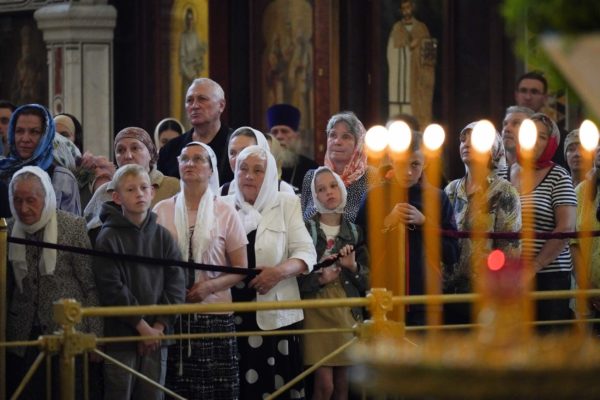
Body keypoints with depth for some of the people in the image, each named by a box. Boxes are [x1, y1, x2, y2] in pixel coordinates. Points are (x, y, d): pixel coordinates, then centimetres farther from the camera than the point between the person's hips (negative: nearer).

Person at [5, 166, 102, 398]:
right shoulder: (9, 231, 5)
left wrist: (94, 337, -6)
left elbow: (90, 286, -4)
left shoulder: (73, 227, -6)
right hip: (21, 340, 3)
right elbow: (6, 287, 12)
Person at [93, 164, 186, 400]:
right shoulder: (108, 238, -5)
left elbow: (176, 284, 4)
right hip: (120, 336, -4)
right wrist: (142, 326, -12)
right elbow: (112, 289, -11)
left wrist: (160, 325, -8)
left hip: (156, 336, 4)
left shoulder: (163, 237, 8)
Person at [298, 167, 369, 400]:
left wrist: (353, 267, -8)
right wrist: (320, 278, -18)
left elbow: (367, 282, 10)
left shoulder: (355, 233, 10)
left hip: (347, 312, 4)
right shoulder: (306, 230, 0)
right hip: (316, 310, -4)